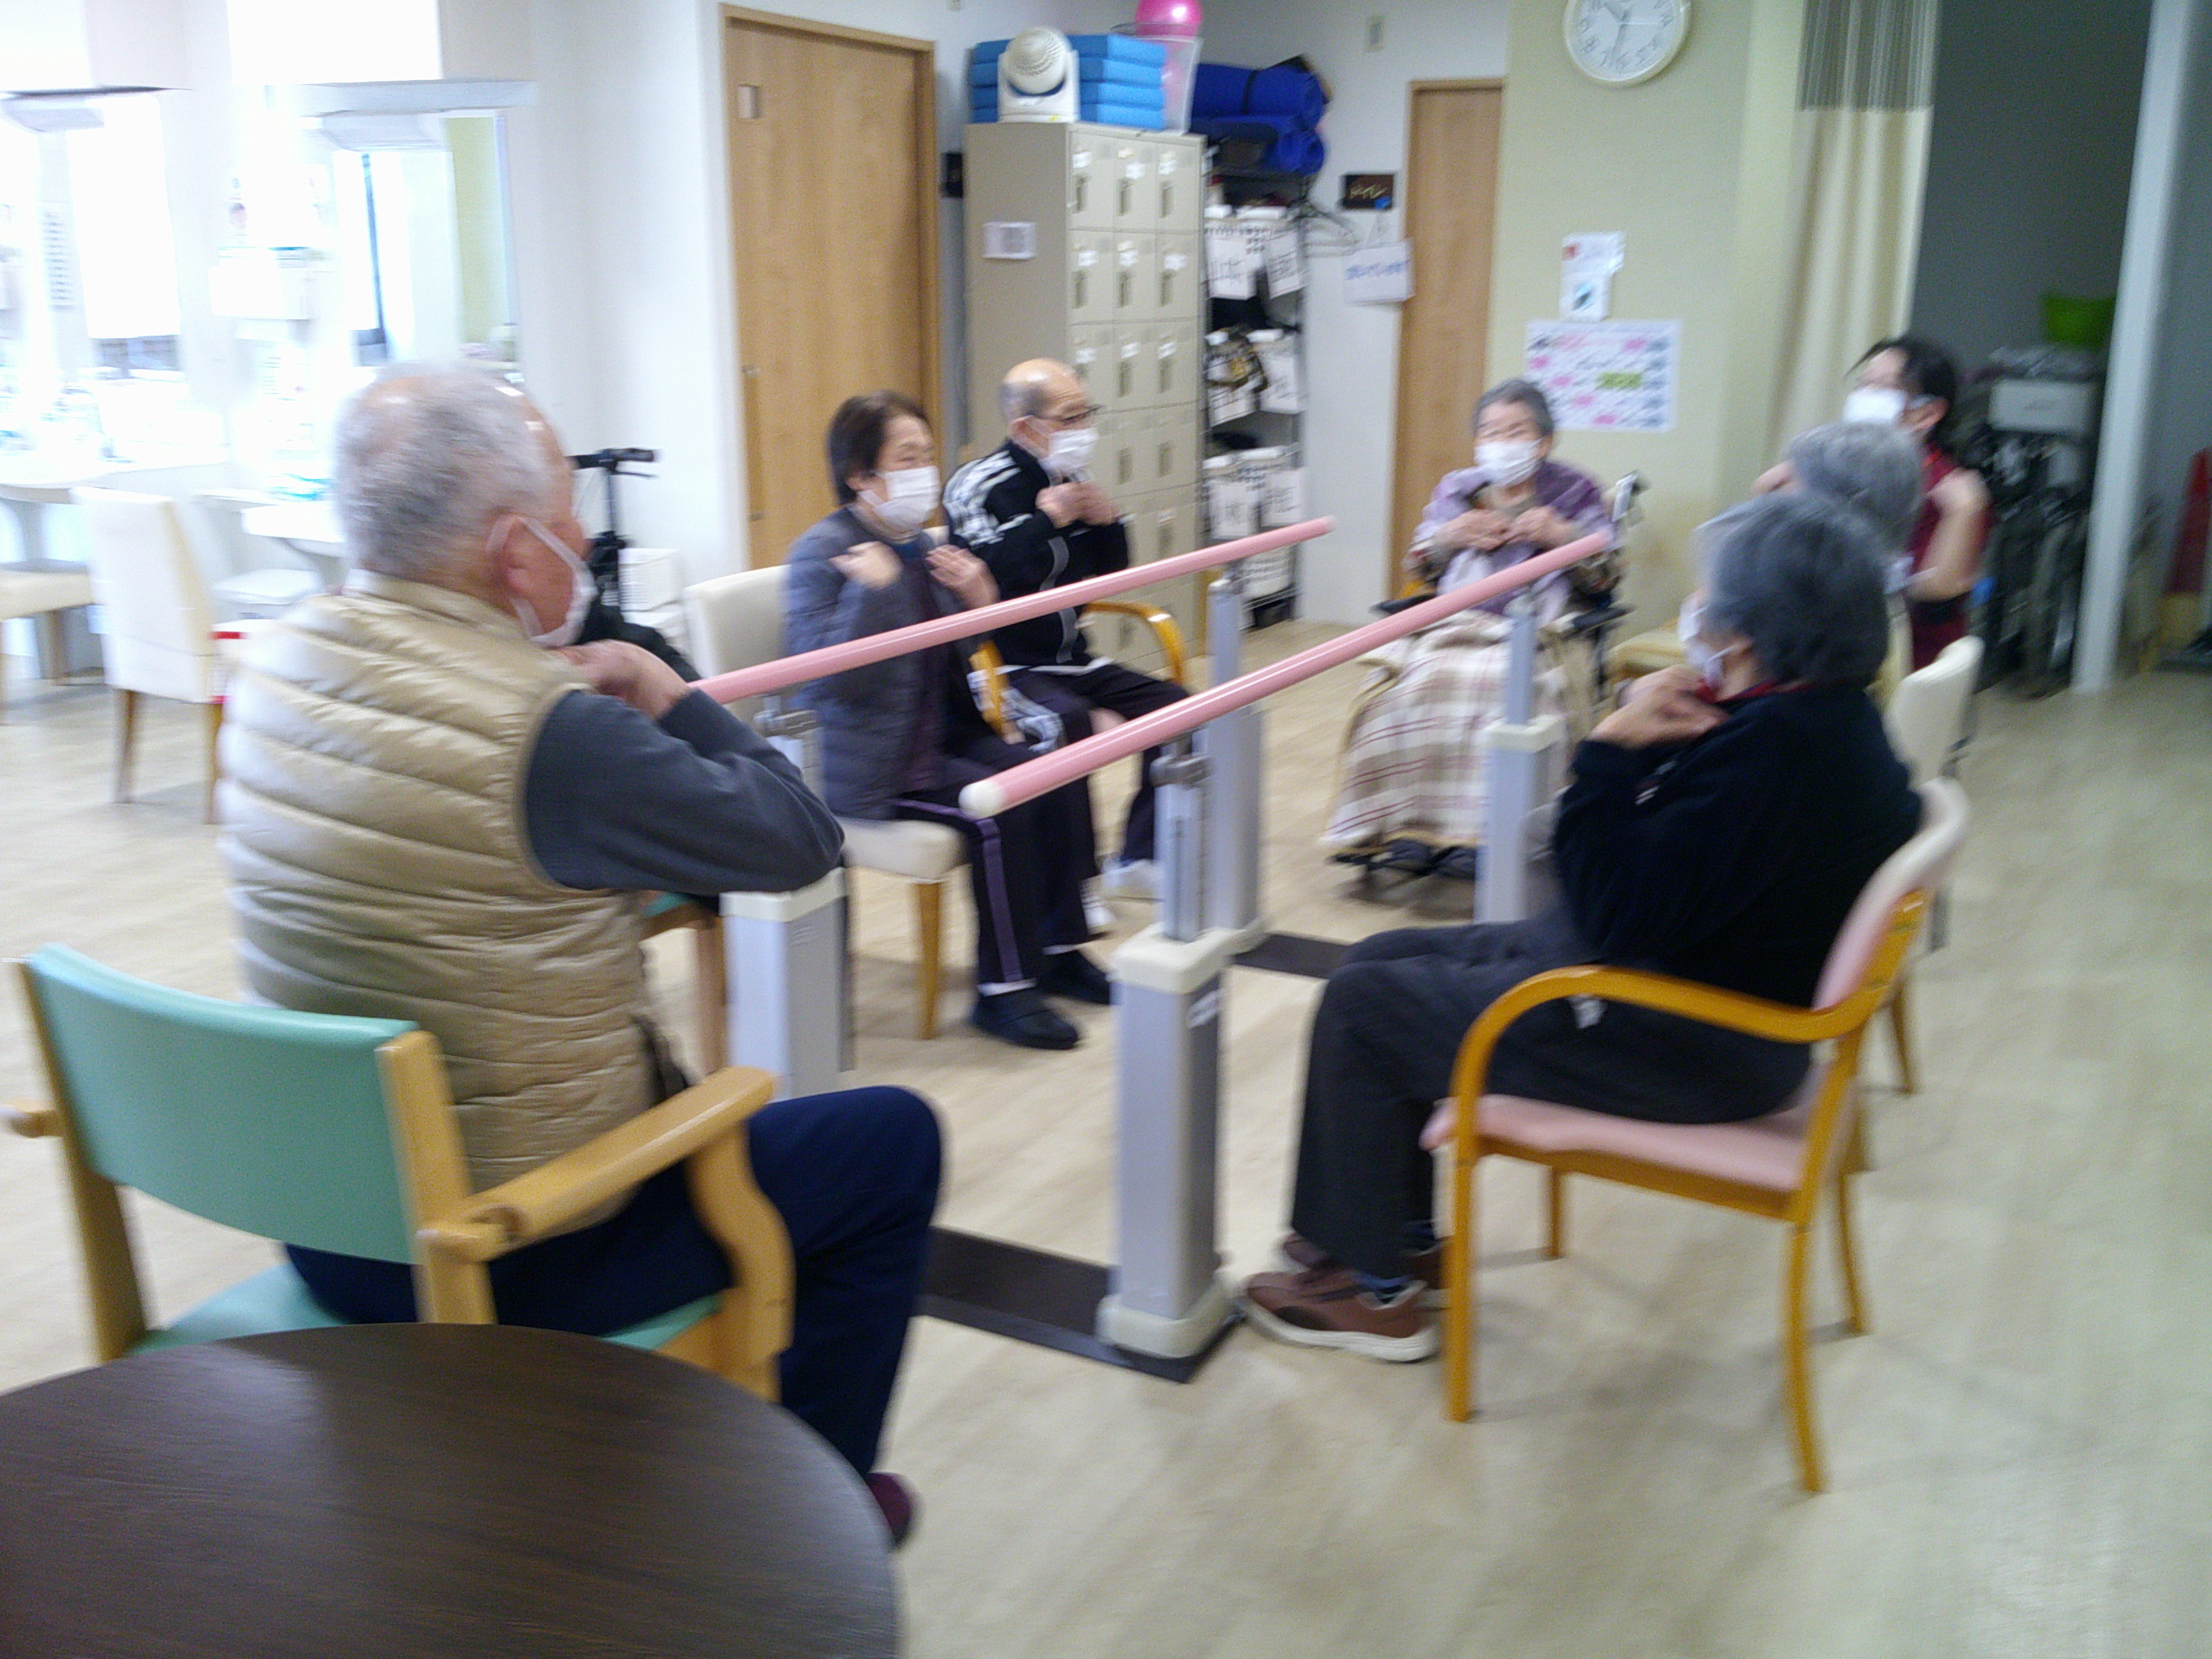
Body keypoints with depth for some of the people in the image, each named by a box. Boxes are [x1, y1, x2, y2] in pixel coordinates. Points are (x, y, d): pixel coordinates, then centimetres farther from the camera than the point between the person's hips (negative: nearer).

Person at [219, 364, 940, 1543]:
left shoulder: (274, 664, -2)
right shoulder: (542, 727, -28)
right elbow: (800, 840, -16)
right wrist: (667, 696, -2)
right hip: (515, 1263, -8)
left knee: (669, 1075, 32)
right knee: (893, 1138, 9)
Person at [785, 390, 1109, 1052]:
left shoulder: (923, 546, 11)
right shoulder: (821, 553, -12)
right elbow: (822, 682, -24)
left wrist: (979, 600, 1)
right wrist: (872, 591, -28)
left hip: (943, 735, 8)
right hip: (869, 763, -8)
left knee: (1061, 779, -7)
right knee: (999, 808, -25)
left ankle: (1059, 949, 8)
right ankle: (1003, 990, -12)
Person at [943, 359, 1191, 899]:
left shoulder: (1070, 482, 10)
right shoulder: (979, 487, -13)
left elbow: (1111, 572, 20)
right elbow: (982, 578, -30)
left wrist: (1107, 522, 0)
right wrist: (1046, 521, -22)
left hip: (1070, 658, 9)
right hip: (1007, 666, -8)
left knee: (1172, 704, 1)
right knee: (1070, 719, -34)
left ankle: (1137, 858, 11)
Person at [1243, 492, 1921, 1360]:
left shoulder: (1775, 749, -29)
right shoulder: (1821, 709, 3)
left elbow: (1623, 919, -29)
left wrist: (1613, 748, -22)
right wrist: (1650, 728, -8)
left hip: (1686, 1045, -11)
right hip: (1688, 970, 11)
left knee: (1359, 1010, -3)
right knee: (1387, 958, 15)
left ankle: (1372, 1289, 12)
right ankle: (1399, 1235, 27)